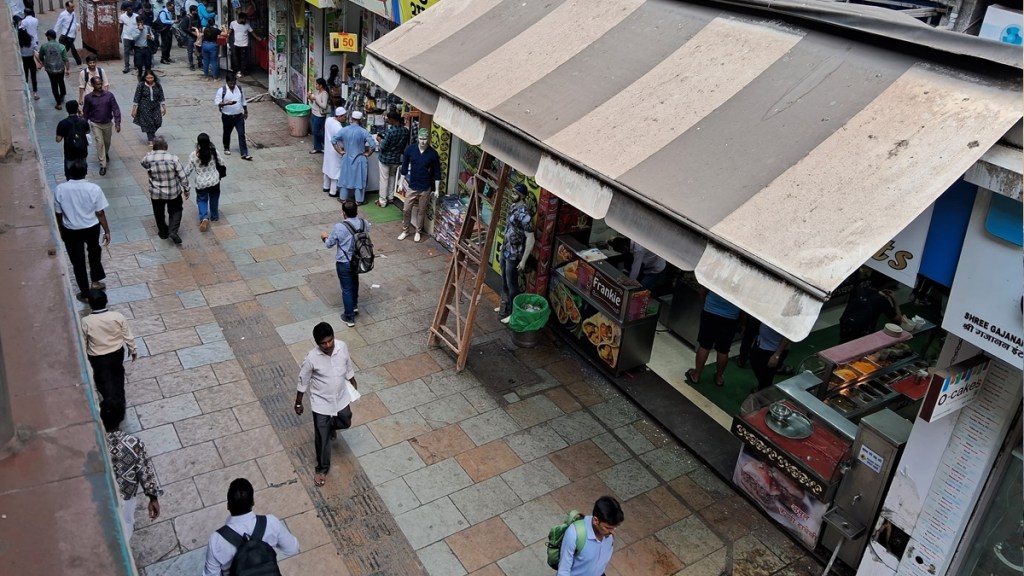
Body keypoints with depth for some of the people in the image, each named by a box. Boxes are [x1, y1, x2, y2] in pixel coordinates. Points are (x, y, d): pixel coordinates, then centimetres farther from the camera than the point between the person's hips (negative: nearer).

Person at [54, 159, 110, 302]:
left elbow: (58, 213, -5)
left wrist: (61, 230, 12)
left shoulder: (60, 189, -16)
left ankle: (85, 294, 26)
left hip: (70, 231, 0)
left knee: (78, 262, 15)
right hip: (92, 228, 0)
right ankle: (95, 281, 43)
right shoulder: (94, 189, -20)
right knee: (94, 251, 31)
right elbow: (100, 213, -12)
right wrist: (107, 231, 1)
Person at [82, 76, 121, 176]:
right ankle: (103, 165, -1)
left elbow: (116, 109, -11)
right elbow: (86, 112, 0)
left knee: (107, 141, 20)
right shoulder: (88, 97, -10)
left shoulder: (109, 95, -12)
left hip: (107, 123, 2)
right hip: (95, 124, -1)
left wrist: (117, 123, -18)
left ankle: (106, 153, 52)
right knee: (100, 143, -6)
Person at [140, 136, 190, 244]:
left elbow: (143, 163, 11)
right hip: (173, 192, -1)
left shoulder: (149, 158, -16)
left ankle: (163, 232, 37)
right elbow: (182, 176, -13)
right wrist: (186, 189, -1)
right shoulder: (173, 158, -19)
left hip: (156, 194, 1)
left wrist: (150, 152, 6)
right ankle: (173, 231, 5)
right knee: (175, 211, 20)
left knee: (159, 213, 23)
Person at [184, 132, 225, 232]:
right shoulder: (214, 152, -15)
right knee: (214, 199, 24)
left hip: (201, 183, -1)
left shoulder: (194, 155, -17)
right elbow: (221, 164, 0)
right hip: (214, 181, 1)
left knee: (202, 200, 18)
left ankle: (204, 218, -3)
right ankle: (215, 216, 40)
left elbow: (188, 170, -9)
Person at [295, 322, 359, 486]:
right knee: (322, 438, 9)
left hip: (341, 398, 4)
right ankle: (322, 468, 32)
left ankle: (331, 426, 62)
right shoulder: (311, 358, -27)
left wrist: (353, 382, 18)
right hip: (321, 402, -4)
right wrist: (298, 403, -1)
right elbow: (303, 381, -11)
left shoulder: (342, 347, -18)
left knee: (345, 423, 27)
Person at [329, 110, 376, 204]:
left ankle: (343, 198, 24)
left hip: (346, 158, 3)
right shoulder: (363, 132, -16)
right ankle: (359, 200, 16)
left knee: (345, 177, 15)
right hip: (359, 159, -3)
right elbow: (373, 145, -20)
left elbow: (333, 141, -5)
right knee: (359, 178, 8)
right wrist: (368, 154, -6)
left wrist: (340, 151, 2)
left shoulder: (344, 130, -7)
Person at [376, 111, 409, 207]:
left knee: (384, 179, 8)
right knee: (392, 176, 26)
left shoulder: (390, 131, -26)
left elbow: (383, 146, -20)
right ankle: (390, 197, 34)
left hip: (386, 158, -6)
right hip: (397, 158, 6)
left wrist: (379, 139, -1)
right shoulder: (406, 130, -7)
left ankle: (382, 201, 16)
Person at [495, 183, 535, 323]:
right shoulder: (513, 206, 2)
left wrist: (523, 260, -22)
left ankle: (513, 313, 19)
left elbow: (531, 239, -25)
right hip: (506, 251, 9)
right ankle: (505, 307, 39)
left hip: (514, 255, -9)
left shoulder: (524, 214, -27)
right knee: (504, 281, 22)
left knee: (511, 284, 4)